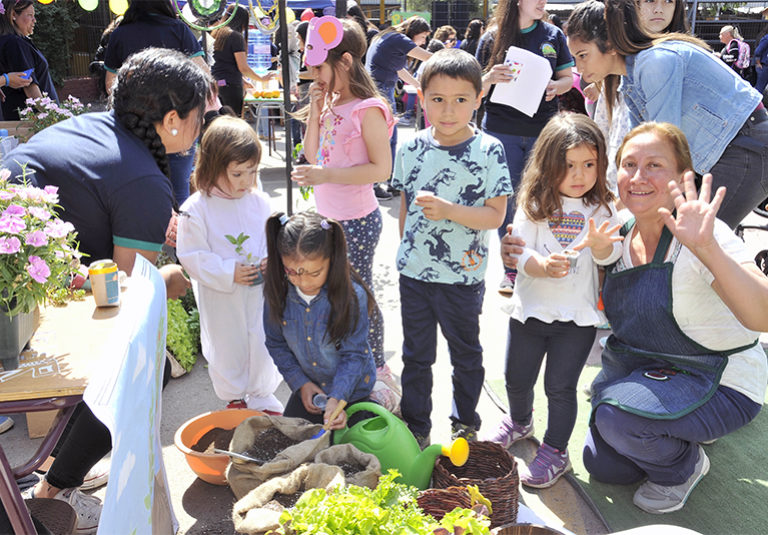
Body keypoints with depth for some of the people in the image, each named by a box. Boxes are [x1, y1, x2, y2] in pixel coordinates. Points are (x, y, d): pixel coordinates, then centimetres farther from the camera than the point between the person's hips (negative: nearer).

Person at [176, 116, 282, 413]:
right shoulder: (196, 209, -15)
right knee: (226, 347, 14)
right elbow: (191, 256, -14)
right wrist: (229, 273, -22)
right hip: (220, 298, -3)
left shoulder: (260, 201, -3)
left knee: (262, 343, 14)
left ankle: (262, 396, 37)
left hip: (259, 291, 3)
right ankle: (234, 397, 38)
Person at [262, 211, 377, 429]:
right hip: (309, 387, 4)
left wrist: (336, 399, -32)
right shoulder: (278, 292, -16)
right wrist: (300, 383, -9)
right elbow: (276, 344, -2)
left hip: (352, 388, -4)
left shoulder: (352, 295, -28)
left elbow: (354, 355, -22)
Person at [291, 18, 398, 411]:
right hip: (329, 217, 8)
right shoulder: (331, 102, 6)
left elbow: (381, 169, -21)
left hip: (356, 221, -8)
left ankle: (378, 374, 21)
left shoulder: (368, 109, -18)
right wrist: (315, 110, -1)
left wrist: (326, 175, -25)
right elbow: (312, 154, 11)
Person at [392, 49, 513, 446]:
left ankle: (466, 424, 38)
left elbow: (495, 215, -15)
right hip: (414, 272, 3)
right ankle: (415, 428, 34)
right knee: (416, 355, 16)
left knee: (466, 355, 17)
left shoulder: (489, 151, -12)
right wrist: (406, 253, 12)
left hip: (463, 277, -3)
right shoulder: (411, 149, -2)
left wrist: (448, 211, -27)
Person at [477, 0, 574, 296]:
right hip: (502, 132, -1)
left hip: (543, 130, 1)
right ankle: (511, 269, 16)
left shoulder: (553, 35, 7)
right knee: (507, 201, 4)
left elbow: (567, 78, 11)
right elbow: (476, 89, 3)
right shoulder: (493, 38, 2)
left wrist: (556, 87, -11)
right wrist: (490, 78, -19)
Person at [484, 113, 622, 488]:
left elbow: (610, 256, -12)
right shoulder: (534, 205, -5)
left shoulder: (602, 208, -4)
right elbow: (519, 252, -11)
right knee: (517, 378, 16)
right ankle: (519, 422, 47)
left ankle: (555, 450, 24)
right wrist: (543, 265, -33)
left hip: (577, 316, -1)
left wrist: (599, 244, -36)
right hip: (530, 309, 2)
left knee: (560, 386, 3)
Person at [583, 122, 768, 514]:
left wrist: (706, 248, -57)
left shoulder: (702, 237, -26)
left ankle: (685, 466, 1)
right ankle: (681, 432, 31)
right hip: (643, 368, 7)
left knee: (617, 415, -30)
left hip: (720, 383, -7)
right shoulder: (622, 236, -5)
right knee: (601, 464, 9)